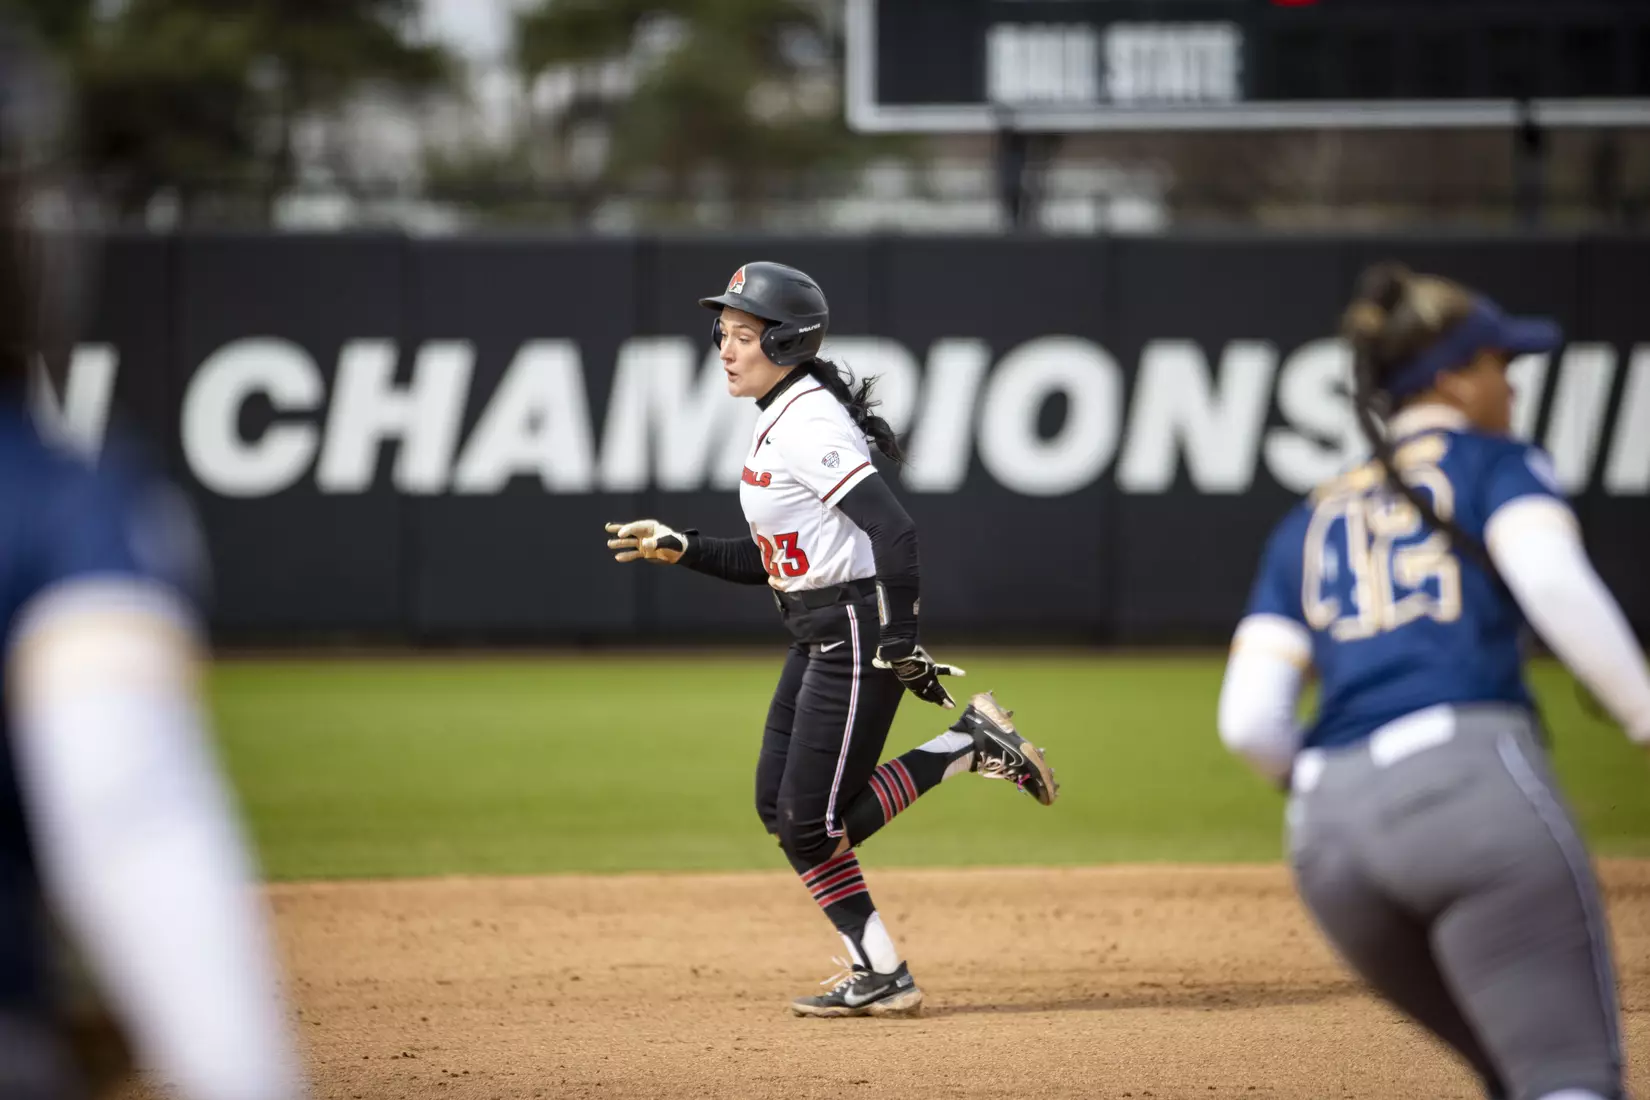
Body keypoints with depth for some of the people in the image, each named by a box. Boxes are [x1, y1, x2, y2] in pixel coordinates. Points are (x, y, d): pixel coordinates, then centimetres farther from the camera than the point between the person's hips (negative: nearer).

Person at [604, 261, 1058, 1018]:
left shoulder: (810, 424, -18)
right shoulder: (775, 424, 13)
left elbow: (892, 529, -26)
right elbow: (770, 560, 19)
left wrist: (900, 640, -27)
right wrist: (679, 550, 11)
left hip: (859, 631, -10)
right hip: (815, 640, 10)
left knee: (813, 823, -8)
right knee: (780, 808, 8)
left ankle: (969, 747, 2)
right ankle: (878, 975, 13)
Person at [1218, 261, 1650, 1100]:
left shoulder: (1309, 526, 25)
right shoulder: (1493, 465, 12)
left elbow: (1248, 722, 14)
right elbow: (1553, 581, -11)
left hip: (1327, 840, 6)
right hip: (1471, 779, -6)